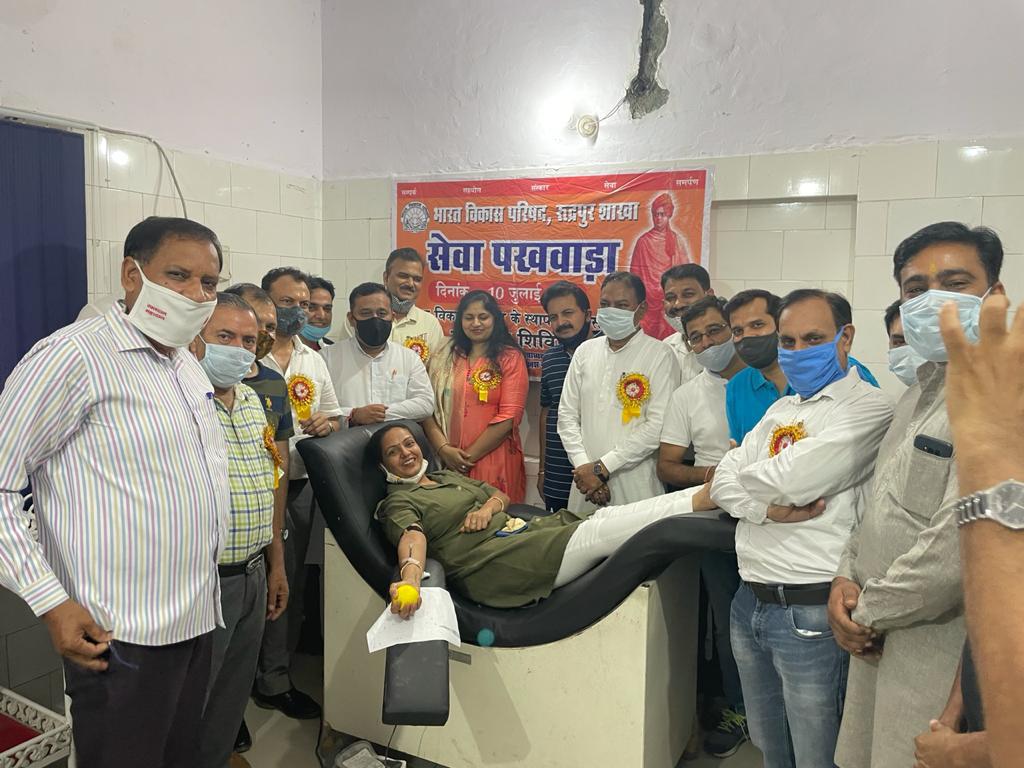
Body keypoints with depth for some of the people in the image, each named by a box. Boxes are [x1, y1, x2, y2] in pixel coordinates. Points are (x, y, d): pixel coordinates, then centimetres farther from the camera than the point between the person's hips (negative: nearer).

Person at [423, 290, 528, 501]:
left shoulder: (510, 358, 1)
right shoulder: (443, 358, 11)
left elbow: (509, 415, -7)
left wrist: (470, 455, -9)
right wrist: (443, 448, -9)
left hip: (495, 460, -3)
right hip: (448, 460, 3)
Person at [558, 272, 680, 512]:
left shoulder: (660, 355, -5)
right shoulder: (585, 351, 10)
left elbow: (658, 426, -13)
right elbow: (567, 415, 8)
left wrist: (602, 467, -12)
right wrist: (583, 467, -5)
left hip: (635, 487, -4)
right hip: (585, 485, 4)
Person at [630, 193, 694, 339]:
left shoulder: (678, 241, 7)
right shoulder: (643, 241, 5)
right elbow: (635, 272, 6)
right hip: (649, 297, 0)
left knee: (670, 333, -5)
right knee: (648, 336, -5)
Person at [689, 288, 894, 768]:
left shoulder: (868, 409, -10)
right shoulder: (780, 411, 13)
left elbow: (790, 479, -22)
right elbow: (725, 480, 3)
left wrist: (733, 487, -2)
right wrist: (772, 508, -16)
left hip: (810, 612, -7)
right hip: (750, 602, 7)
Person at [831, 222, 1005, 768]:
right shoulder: (923, 389, 12)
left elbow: (959, 545, -26)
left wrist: (867, 613, -13)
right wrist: (847, 578, 2)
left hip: (938, 646, -8)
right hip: (879, 636, 8)